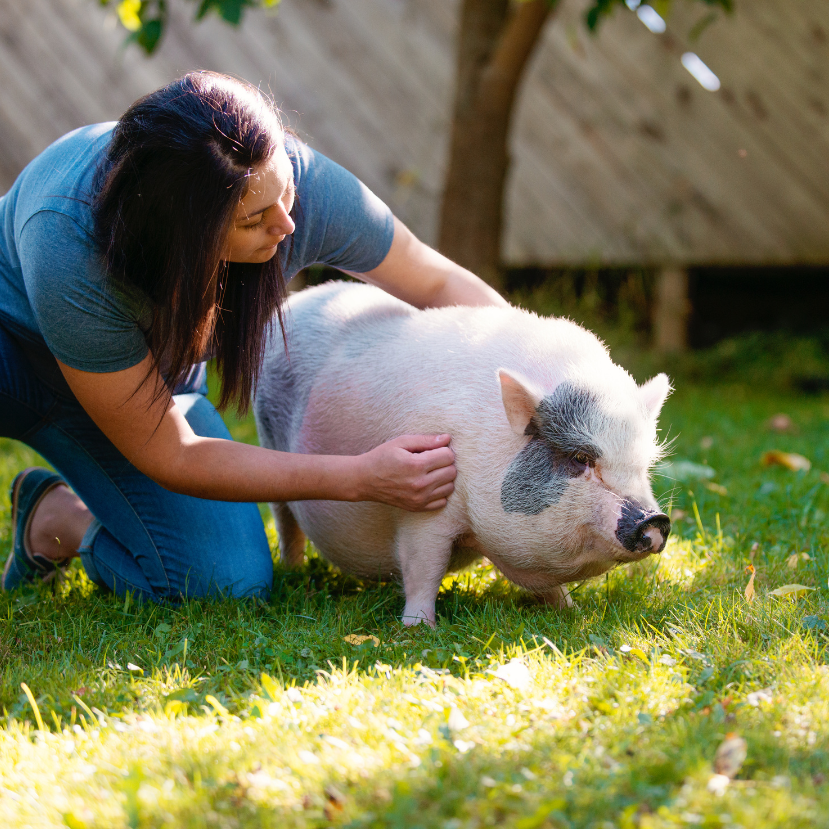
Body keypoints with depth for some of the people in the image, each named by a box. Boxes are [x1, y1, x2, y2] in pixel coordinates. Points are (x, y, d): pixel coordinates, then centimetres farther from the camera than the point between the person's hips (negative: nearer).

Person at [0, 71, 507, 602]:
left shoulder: (297, 179, -31)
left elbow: (438, 282, -12)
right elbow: (170, 458, -32)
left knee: (234, 583, -13)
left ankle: (56, 517, 12)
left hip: (159, 370, 4)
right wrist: (362, 479, -38)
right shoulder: (68, 245, -42)